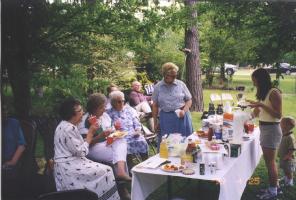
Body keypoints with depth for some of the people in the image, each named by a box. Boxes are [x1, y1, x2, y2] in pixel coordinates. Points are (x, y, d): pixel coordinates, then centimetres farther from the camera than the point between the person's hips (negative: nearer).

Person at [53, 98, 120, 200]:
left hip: (69, 163, 10)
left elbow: (79, 146, 9)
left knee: (104, 169, 9)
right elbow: (81, 152, -20)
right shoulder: (68, 129, -21)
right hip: (68, 167, -10)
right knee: (106, 171, -7)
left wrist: (91, 132, 0)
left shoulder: (67, 125, 10)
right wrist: (90, 133, -13)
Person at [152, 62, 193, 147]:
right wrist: (155, 122, 6)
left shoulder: (181, 84, 3)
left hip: (181, 117, 1)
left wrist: (184, 111, -12)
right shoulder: (158, 87, 3)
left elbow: (189, 100, 7)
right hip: (165, 119, 0)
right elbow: (155, 105, 7)